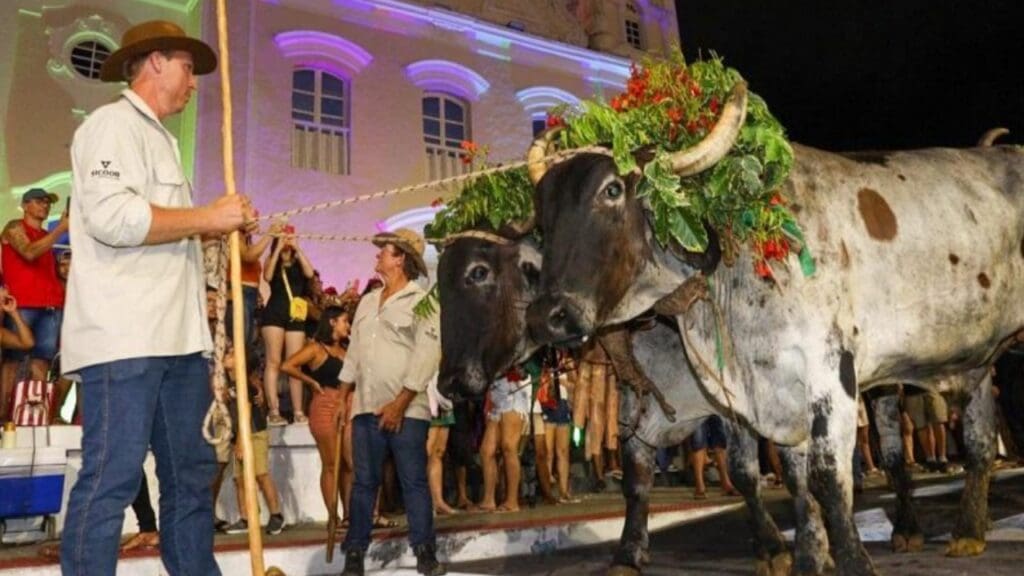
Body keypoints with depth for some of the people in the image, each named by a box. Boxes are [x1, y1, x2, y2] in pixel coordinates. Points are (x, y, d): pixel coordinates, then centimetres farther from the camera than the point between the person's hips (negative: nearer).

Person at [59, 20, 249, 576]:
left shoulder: (157, 138, 26)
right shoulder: (114, 123, -2)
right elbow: (111, 216, -19)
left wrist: (214, 229, 18)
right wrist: (207, 217, -10)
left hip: (177, 337, 10)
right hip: (123, 337, -9)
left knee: (191, 475, 11)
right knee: (111, 479, -5)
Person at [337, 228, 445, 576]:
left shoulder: (422, 301, -4)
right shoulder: (368, 302, 18)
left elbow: (427, 356, -13)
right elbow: (354, 352, 20)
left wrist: (399, 403, -17)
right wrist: (342, 398, 15)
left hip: (406, 408, -6)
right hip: (366, 406, 6)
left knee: (414, 482, -1)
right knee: (364, 482, 8)